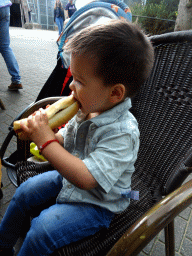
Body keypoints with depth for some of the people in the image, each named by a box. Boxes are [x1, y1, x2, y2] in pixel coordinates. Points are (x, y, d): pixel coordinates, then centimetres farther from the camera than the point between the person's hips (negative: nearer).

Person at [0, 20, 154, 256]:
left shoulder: (122, 133, -34)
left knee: (42, 228, -16)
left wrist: (46, 141, -35)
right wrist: (40, 133, -15)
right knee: (25, 192, 13)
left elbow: (85, 178, -37)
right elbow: (66, 139, 5)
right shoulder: (89, 109, -10)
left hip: (96, 202, -7)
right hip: (68, 178, 8)